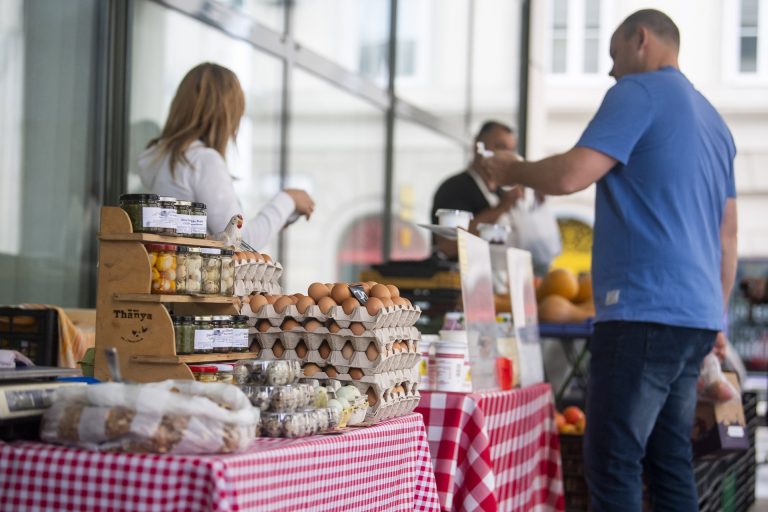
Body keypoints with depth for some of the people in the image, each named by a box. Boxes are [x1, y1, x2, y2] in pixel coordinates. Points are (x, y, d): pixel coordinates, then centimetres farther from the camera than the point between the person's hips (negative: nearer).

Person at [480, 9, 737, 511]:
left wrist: (512, 169, 3)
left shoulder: (640, 92, -4)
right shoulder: (713, 119, 22)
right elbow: (728, 235, 22)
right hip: (696, 314, 9)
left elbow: (570, 175, -15)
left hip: (646, 311, -9)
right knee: (671, 461, 11)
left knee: (613, 464, -8)